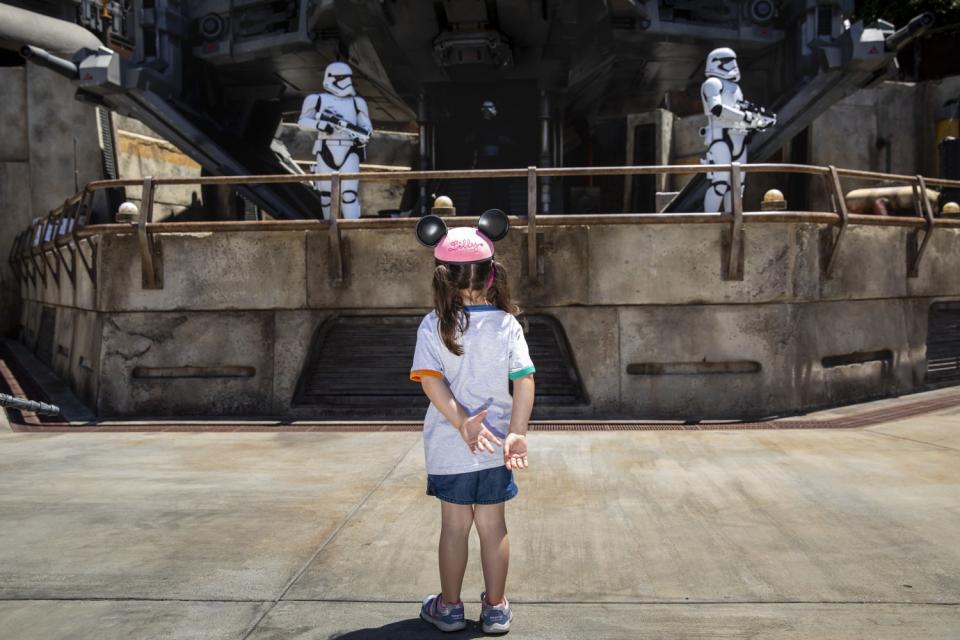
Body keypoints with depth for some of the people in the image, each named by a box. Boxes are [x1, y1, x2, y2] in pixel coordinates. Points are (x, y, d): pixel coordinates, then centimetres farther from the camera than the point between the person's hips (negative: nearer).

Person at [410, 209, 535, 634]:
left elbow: (430, 379, -19)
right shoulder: (507, 323, -6)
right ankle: (495, 609, 23)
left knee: (454, 526, 11)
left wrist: (463, 423, -21)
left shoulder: (434, 326, -8)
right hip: (495, 447, 1)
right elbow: (524, 380, -13)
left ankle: (449, 607, 25)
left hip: (449, 449, -1)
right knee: (493, 525, 12)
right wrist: (517, 432, -16)